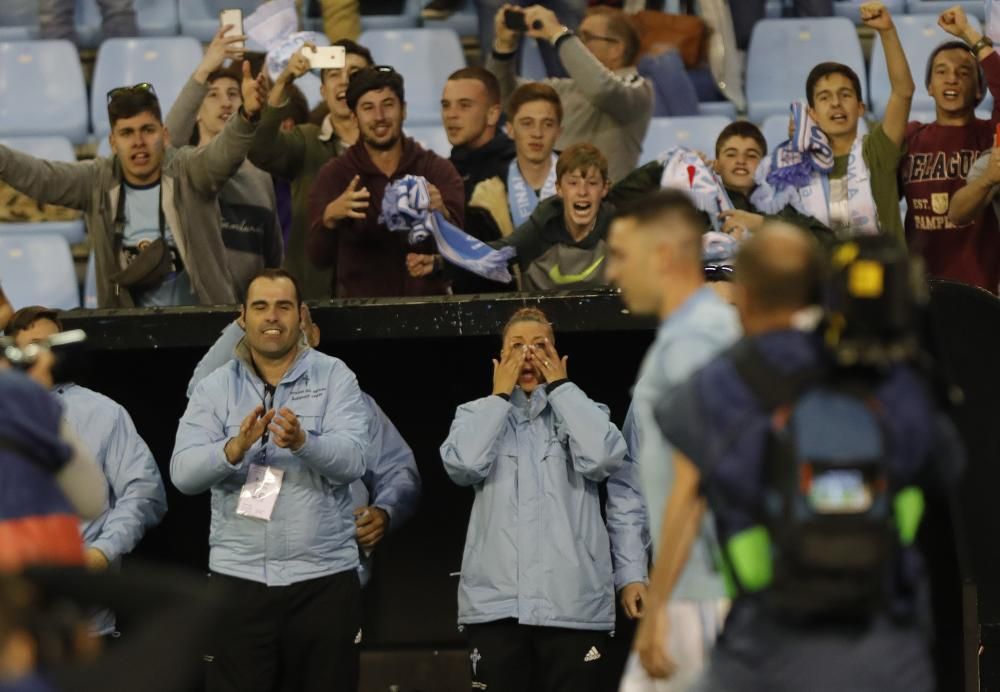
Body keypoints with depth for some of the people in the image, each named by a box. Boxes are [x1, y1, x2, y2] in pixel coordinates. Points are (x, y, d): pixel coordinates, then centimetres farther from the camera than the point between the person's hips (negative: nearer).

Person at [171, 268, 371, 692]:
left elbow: (353, 459, -12)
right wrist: (234, 449, -26)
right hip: (238, 578, 1)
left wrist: (302, 442, -31)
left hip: (323, 578, -1)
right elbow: (183, 473, -6)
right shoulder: (214, 388, 6)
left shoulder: (334, 378, 2)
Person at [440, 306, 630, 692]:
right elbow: (463, 463, -8)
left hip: (572, 600, 0)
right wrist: (501, 395, 2)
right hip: (495, 599, 0)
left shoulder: (582, 410, 13)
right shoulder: (478, 413, 14)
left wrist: (561, 386, 0)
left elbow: (602, 458, -10)